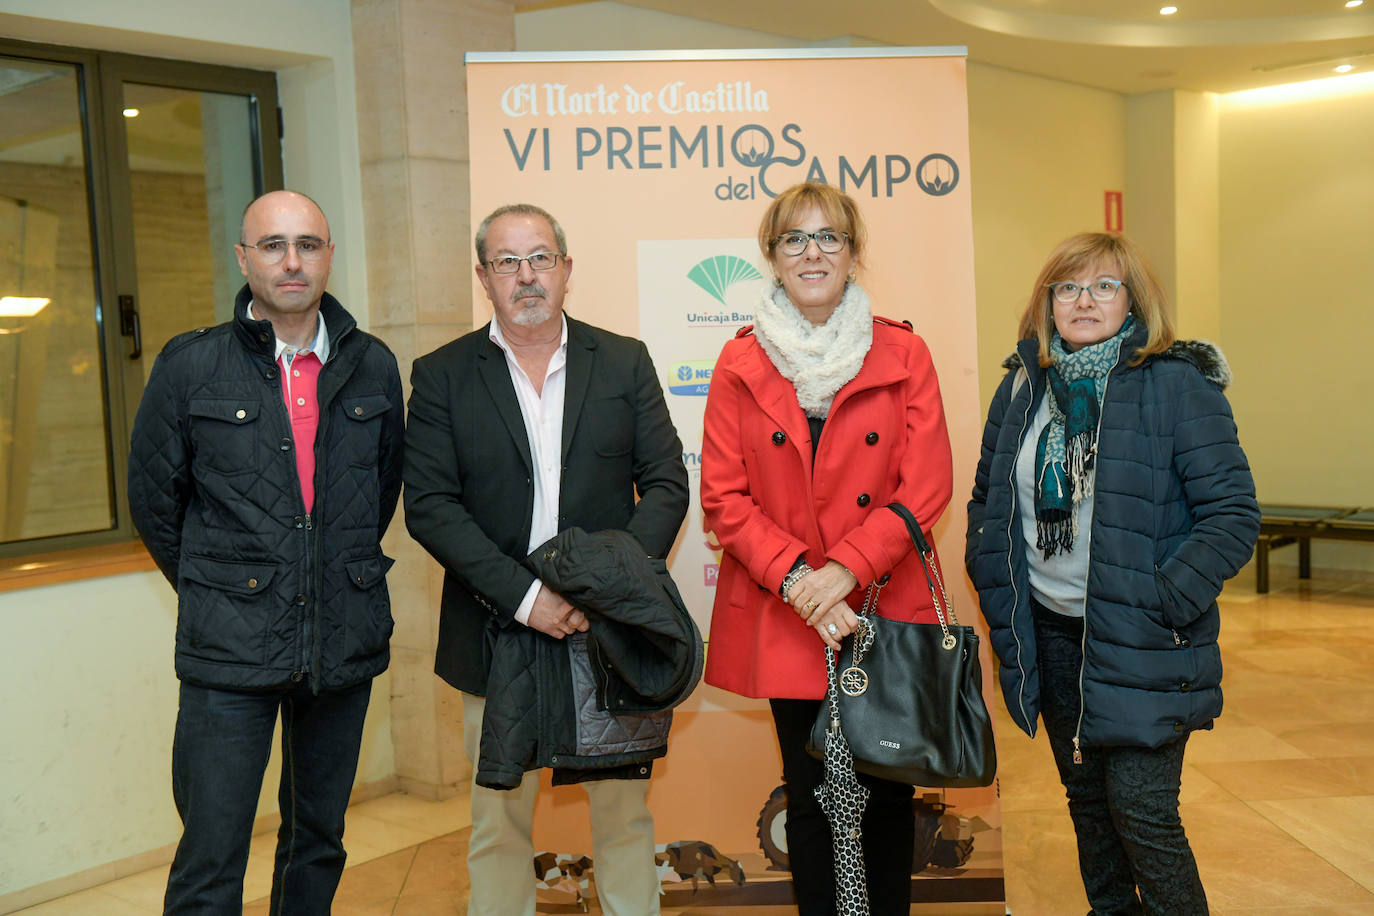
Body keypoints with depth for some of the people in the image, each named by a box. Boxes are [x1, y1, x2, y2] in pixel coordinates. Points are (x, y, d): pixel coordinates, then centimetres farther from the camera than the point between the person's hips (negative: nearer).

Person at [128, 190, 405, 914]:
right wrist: (213, 590, 10)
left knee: (319, 839, 17)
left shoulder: (372, 366, 4)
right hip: (230, 652, -3)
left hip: (346, 642, 3)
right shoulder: (189, 365, -3)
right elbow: (152, 499, 6)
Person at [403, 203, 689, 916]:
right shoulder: (440, 376, 2)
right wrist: (524, 596, -16)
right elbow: (429, 505, -6)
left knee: (625, 812, 11)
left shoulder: (624, 363, 6)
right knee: (498, 821, 9)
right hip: (498, 635, -1)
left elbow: (666, 483, 3)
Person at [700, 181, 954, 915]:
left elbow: (925, 488, -4)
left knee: (886, 796, 10)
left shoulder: (904, 357, 2)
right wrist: (795, 577, -14)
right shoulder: (741, 365, 3)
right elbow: (723, 497, -1)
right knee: (810, 797, 8)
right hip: (786, 622, 0)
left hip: (884, 609, 0)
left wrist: (846, 568, -15)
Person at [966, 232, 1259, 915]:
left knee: (1140, 802, -6)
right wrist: (999, 596, 7)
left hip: (1142, 644, -5)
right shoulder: (1022, 386, 6)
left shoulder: (1178, 384, -9)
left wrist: (1164, 603, -17)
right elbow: (987, 500, 16)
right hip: (1051, 634, 5)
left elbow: (1233, 513, -11)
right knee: (1086, 797, 17)